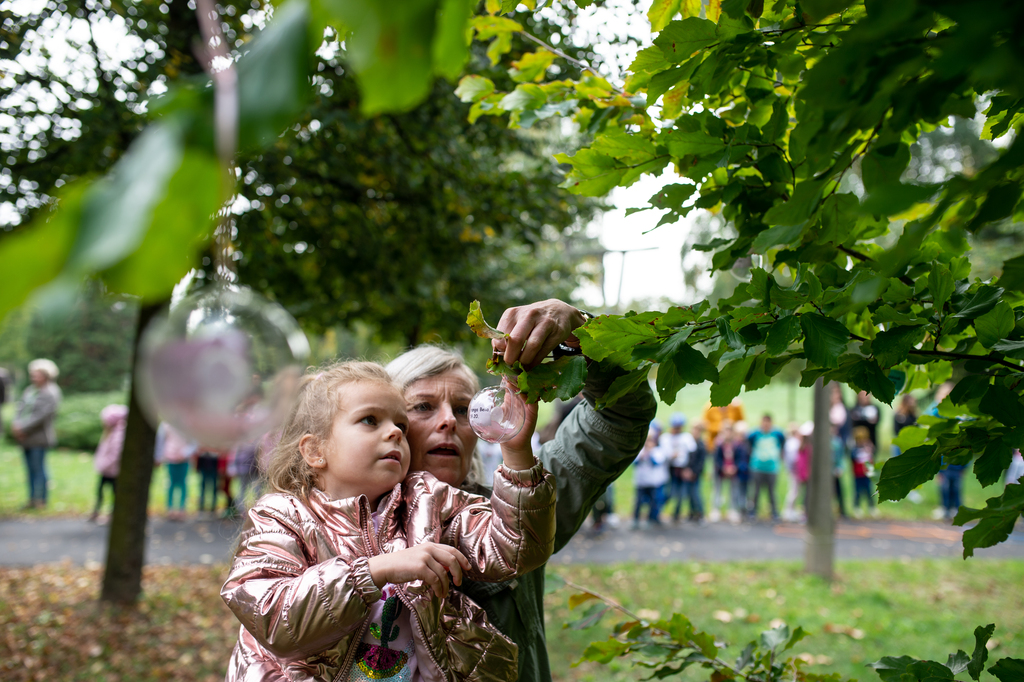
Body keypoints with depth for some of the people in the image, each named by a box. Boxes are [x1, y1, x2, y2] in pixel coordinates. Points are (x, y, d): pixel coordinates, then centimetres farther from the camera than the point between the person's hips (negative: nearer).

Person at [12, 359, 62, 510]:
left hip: (39, 438, -7)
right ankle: (32, 499, 18)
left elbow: (41, 415, -19)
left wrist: (22, 428, -18)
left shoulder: (50, 394, -13)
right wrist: (16, 424, -9)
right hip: (26, 438, 7)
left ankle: (40, 500, 5)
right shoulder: (30, 390, 13)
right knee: (31, 469, 11)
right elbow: (20, 407, 8)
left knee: (38, 468, -3)